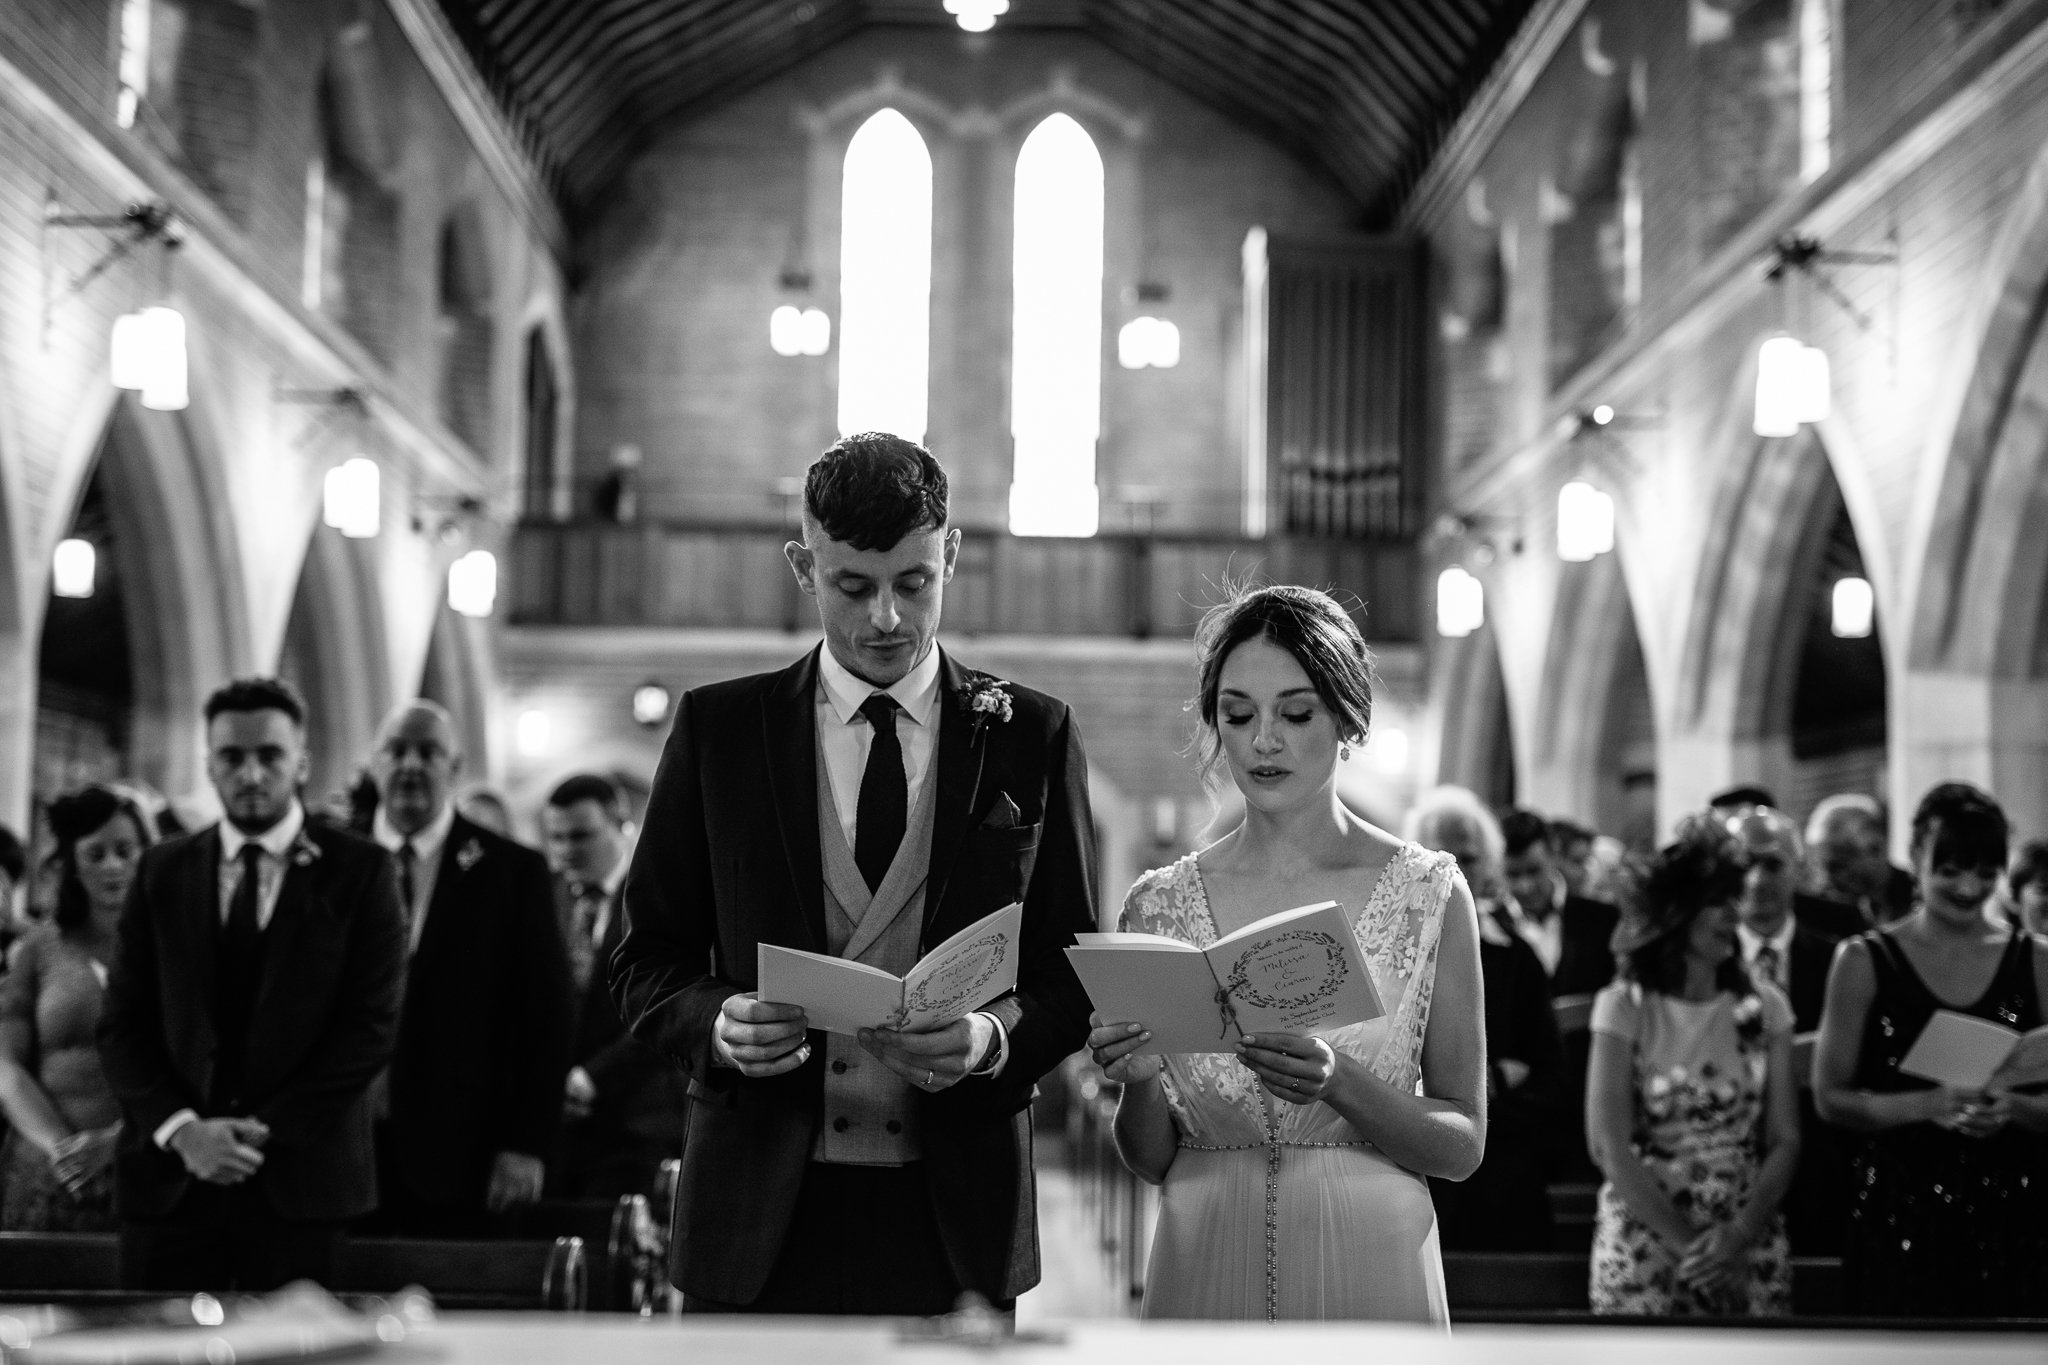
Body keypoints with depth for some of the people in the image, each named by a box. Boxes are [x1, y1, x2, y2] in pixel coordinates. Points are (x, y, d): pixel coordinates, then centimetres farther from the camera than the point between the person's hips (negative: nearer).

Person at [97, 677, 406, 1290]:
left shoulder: (360, 871, 2)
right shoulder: (163, 871, 11)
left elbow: (372, 1025, -3)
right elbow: (123, 1025, 7)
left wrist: (268, 1129, -10)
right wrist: (181, 1128, -9)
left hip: (300, 1177, -2)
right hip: (169, 1178, 2)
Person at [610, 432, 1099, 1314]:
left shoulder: (1031, 737, 6)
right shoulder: (718, 728, 6)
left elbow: (1075, 976, 6)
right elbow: (646, 966, 7)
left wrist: (994, 1039, -14)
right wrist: (720, 1023, -14)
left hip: (953, 1220, 0)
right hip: (760, 1215, 0)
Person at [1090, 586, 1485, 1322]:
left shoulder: (1428, 893, -5)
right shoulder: (1159, 903, 0)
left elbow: (1463, 1145, -4)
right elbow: (1151, 1160, 5)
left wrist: (1338, 1083, -20)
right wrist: (1138, 1080, -15)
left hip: (1366, 1268, -1)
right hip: (1207, 1266, 2)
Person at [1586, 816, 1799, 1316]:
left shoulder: (1764, 1006, 4)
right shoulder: (1625, 1007, -4)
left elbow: (1784, 1140, 1)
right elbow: (1608, 1145, -10)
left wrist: (1739, 1236, -14)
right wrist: (1686, 1242, -16)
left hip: (1747, 1245, 3)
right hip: (1645, 1245, -2)